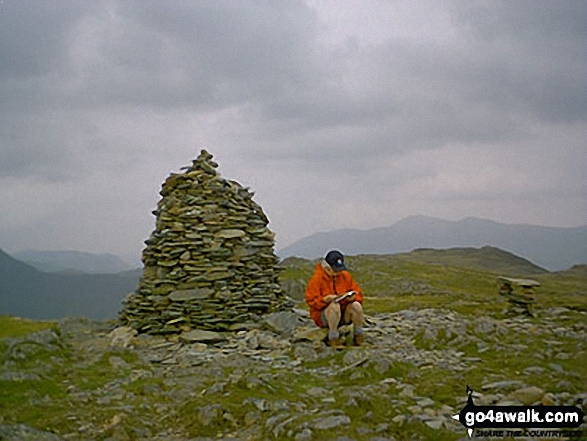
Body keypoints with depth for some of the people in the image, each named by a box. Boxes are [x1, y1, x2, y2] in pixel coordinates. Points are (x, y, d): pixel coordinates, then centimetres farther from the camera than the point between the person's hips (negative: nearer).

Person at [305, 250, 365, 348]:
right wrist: (325, 299, -31)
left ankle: (358, 336, -10)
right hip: (323, 317, -4)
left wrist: (352, 297, -18)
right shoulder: (316, 279, -9)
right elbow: (311, 300, -14)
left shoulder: (345, 276, 4)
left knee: (356, 305, -25)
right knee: (335, 305, -36)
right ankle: (333, 339, -26)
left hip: (343, 314, 4)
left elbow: (358, 294, 6)